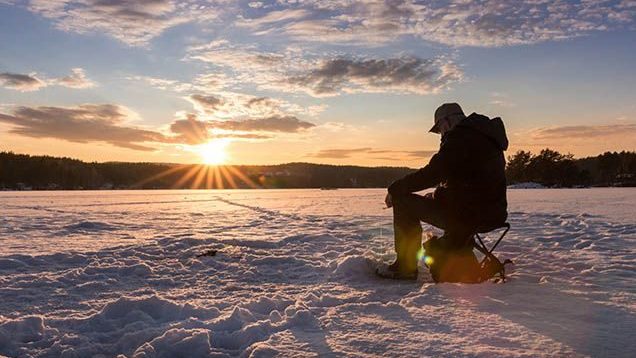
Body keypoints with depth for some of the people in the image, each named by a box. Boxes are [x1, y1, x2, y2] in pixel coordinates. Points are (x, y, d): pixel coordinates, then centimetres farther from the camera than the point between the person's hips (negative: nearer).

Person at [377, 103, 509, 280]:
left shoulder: (460, 138, -12)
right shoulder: (487, 136, 20)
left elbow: (431, 174, -17)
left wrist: (395, 188, -6)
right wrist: (435, 195, 22)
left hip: (470, 214, -10)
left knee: (404, 201, -4)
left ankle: (405, 267, 2)